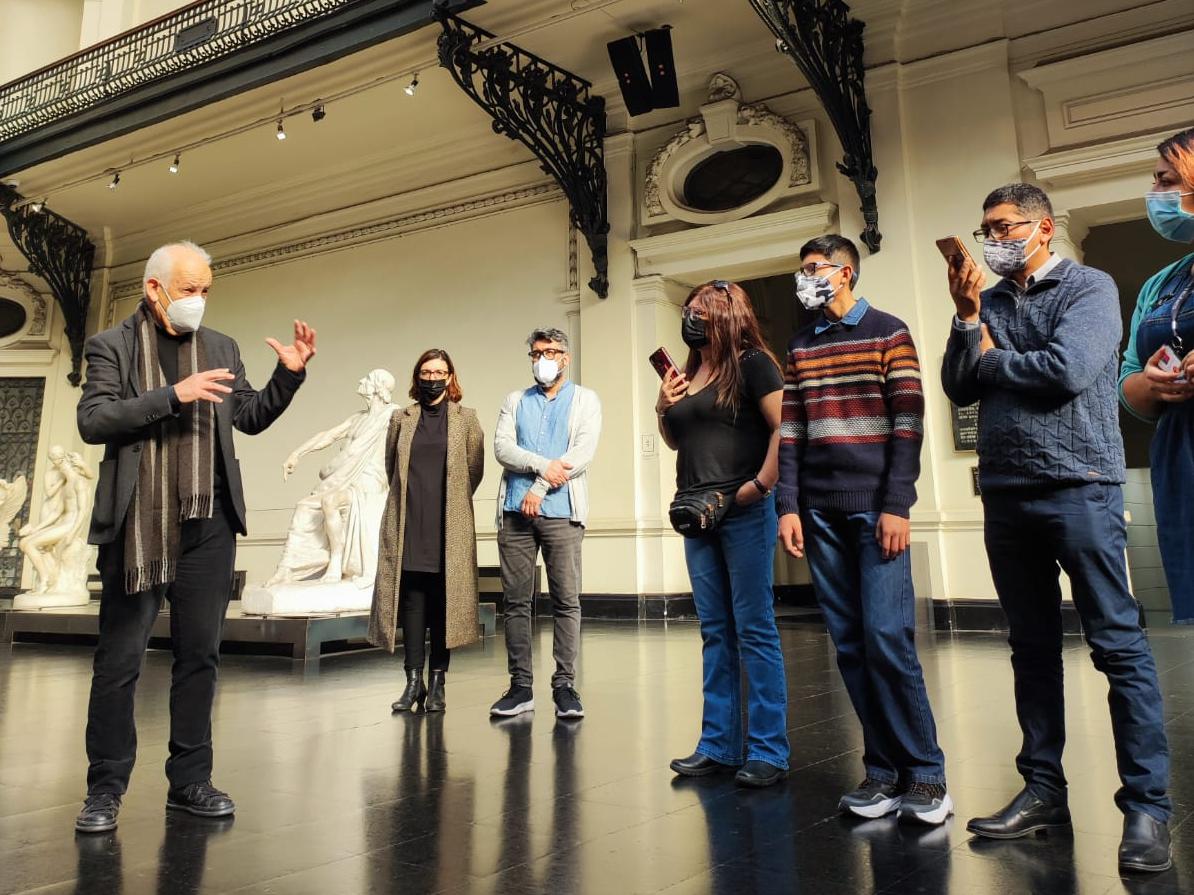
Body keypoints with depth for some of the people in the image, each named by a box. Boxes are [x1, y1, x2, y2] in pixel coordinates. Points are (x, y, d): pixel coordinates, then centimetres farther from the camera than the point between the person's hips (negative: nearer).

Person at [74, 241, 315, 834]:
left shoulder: (221, 348, 13)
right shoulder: (112, 346, 2)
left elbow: (251, 418, 17)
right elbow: (92, 421, -10)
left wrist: (289, 374, 3)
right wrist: (173, 395, -18)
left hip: (208, 527, 4)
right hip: (136, 527, -3)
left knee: (200, 655, 8)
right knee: (119, 660, 5)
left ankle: (190, 780, 19)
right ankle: (106, 788, 17)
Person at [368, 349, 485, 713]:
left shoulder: (466, 419, 7)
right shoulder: (401, 418, 12)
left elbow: (474, 469, 9)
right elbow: (391, 466, 19)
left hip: (449, 526, -1)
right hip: (409, 526, 1)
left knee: (444, 601, 0)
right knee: (412, 601, -1)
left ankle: (438, 683, 6)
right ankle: (413, 681, 3)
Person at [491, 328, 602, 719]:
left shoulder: (585, 400, 10)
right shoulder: (515, 400, 18)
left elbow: (583, 453, -4)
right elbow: (502, 447, 2)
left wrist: (540, 489, -10)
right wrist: (542, 465, -14)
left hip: (561, 511, -2)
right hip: (515, 511, 3)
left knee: (567, 601, -3)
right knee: (516, 601, 3)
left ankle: (565, 685, 5)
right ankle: (520, 686, 11)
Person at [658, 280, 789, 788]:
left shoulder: (752, 364, -4)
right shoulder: (688, 373, 17)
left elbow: (784, 428, -13)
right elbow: (675, 441, 24)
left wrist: (760, 485, -19)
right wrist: (664, 408, 6)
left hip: (744, 512, -7)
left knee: (755, 629, -3)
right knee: (715, 632, 10)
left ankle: (768, 752, 5)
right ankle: (718, 746, 18)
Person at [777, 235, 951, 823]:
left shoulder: (888, 332, 3)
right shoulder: (800, 347, 16)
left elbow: (908, 424, -4)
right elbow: (789, 432, 11)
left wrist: (896, 506, -12)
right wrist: (788, 507, 1)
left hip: (875, 507, -4)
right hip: (820, 512, 5)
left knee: (887, 638, -10)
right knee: (850, 644, 4)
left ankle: (925, 774, 4)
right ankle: (884, 769, 13)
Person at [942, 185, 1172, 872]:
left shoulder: (1089, 287, 0)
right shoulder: (987, 303, 14)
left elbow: (1069, 370, -16)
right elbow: (958, 389, 5)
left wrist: (993, 359, -2)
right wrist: (967, 318, -6)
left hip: (1079, 487, -5)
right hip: (1006, 494, 6)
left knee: (1119, 645, -3)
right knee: (1033, 648, 10)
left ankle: (1148, 806, 5)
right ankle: (1043, 790, 19)